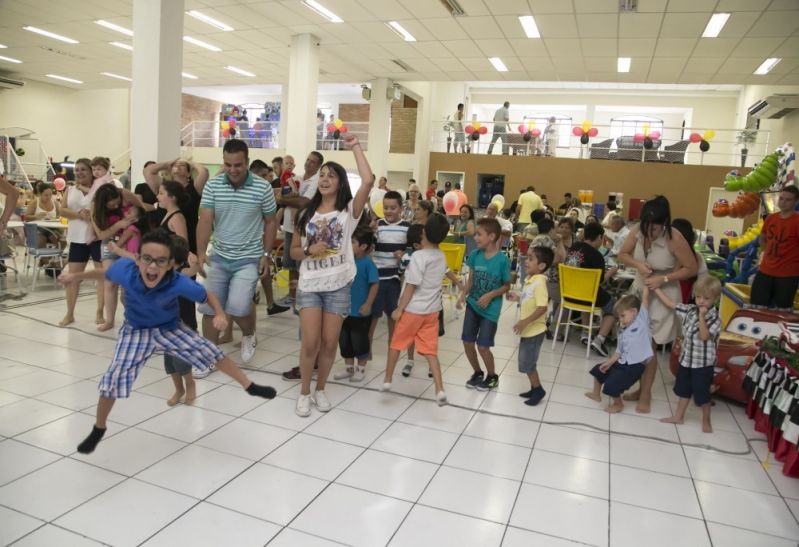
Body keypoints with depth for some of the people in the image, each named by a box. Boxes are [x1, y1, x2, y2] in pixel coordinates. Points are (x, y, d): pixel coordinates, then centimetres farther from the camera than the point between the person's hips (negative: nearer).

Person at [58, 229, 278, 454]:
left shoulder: (179, 283, -35)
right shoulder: (125, 269, -31)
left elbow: (207, 295, -16)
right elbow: (105, 274, -4)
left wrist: (220, 315, -34)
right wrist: (75, 276, 7)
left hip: (170, 329, 0)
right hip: (136, 332, 1)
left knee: (209, 352, -5)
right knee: (113, 377, -9)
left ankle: (250, 386, 17)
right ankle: (98, 429, 19)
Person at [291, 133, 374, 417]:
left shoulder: (349, 210, -1)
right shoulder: (307, 213, 8)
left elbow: (368, 181, -18)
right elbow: (293, 250, 13)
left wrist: (355, 146, -11)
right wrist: (309, 251, -10)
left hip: (338, 286, -1)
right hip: (309, 285, 1)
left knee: (329, 343, 7)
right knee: (311, 342, -4)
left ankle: (320, 389, 27)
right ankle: (304, 392, 16)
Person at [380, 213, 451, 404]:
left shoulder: (418, 256, -17)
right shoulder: (441, 257, 4)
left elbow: (411, 286, -17)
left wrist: (399, 309, -11)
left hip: (413, 309, -5)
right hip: (432, 310, 6)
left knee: (396, 344, 14)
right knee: (430, 351, 6)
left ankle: (387, 381, 24)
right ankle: (440, 390, -3)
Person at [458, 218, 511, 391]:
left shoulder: (502, 260, -17)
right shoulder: (475, 255, -4)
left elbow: (507, 286, -6)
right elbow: (471, 279, 6)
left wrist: (490, 295, -19)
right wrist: (463, 295, -8)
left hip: (490, 309, -5)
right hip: (472, 305, 5)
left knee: (483, 346, -2)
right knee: (467, 342, 8)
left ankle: (492, 376, 25)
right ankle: (477, 372, 32)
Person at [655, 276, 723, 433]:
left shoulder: (714, 319, -18)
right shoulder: (689, 310, -2)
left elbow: (704, 336, -30)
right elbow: (670, 303, 4)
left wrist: (702, 317, -32)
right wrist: (656, 287, 3)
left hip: (703, 364, -6)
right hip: (686, 359, 6)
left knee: (702, 394, 6)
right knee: (684, 390, 19)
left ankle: (706, 421, 27)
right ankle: (679, 416, 33)